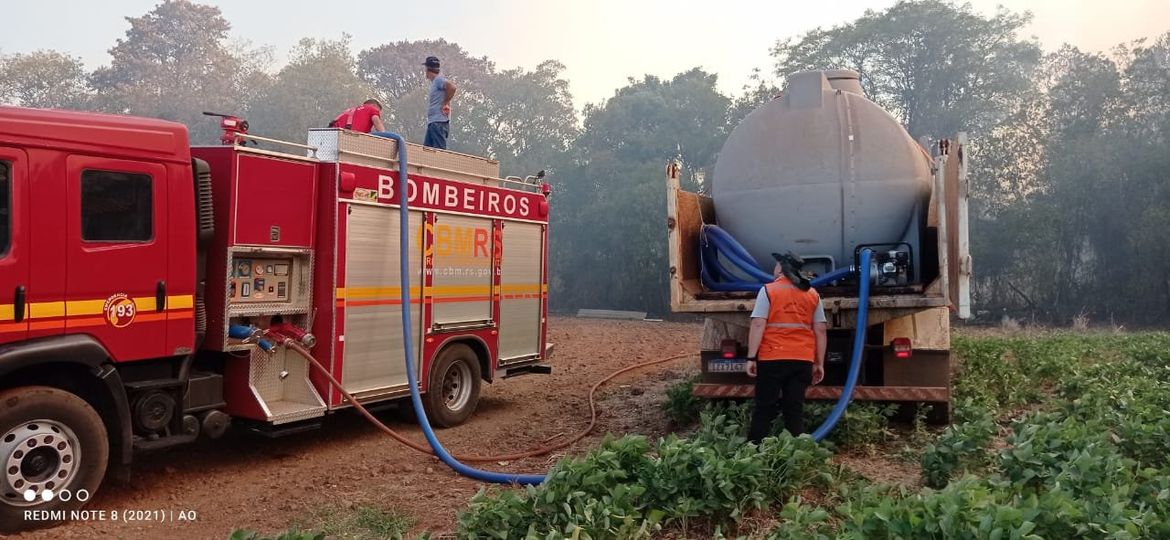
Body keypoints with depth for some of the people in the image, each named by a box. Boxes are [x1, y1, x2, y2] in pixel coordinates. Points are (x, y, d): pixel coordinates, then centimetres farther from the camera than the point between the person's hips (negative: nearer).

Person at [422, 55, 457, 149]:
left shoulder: (438, 79, -6)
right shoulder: (434, 82, 23)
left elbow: (452, 87, -24)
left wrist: (445, 103, -17)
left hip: (439, 123, -10)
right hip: (432, 123, 10)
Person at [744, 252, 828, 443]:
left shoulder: (768, 290, -1)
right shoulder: (813, 294, 11)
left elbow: (758, 325, -9)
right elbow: (820, 330, 9)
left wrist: (751, 358, -8)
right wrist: (819, 363, 12)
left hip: (772, 358, -3)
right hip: (803, 360, 3)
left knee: (764, 408, 4)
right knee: (795, 409, 7)